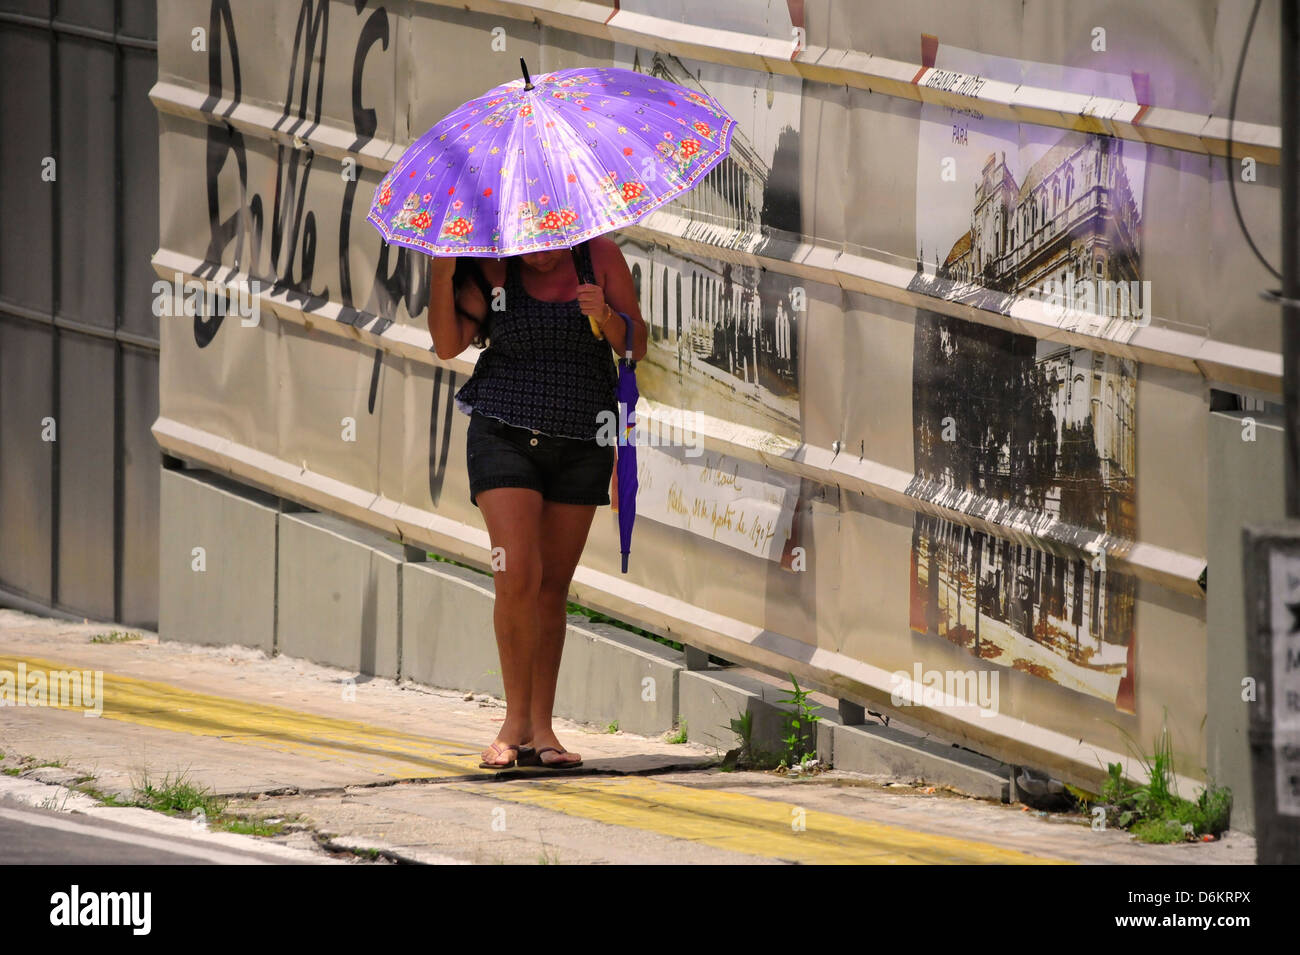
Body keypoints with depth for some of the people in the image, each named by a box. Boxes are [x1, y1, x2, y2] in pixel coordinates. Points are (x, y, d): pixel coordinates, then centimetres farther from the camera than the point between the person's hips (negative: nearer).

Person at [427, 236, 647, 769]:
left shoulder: (600, 258, 1)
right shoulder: (492, 269, -1)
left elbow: (636, 346, 2)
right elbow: (448, 345, -6)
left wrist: (606, 317, -17)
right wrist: (441, 276, -17)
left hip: (580, 444, 2)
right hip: (505, 434, -2)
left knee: (554, 586, 3)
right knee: (517, 579, -15)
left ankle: (541, 729, 8)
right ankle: (516, 721, -5)